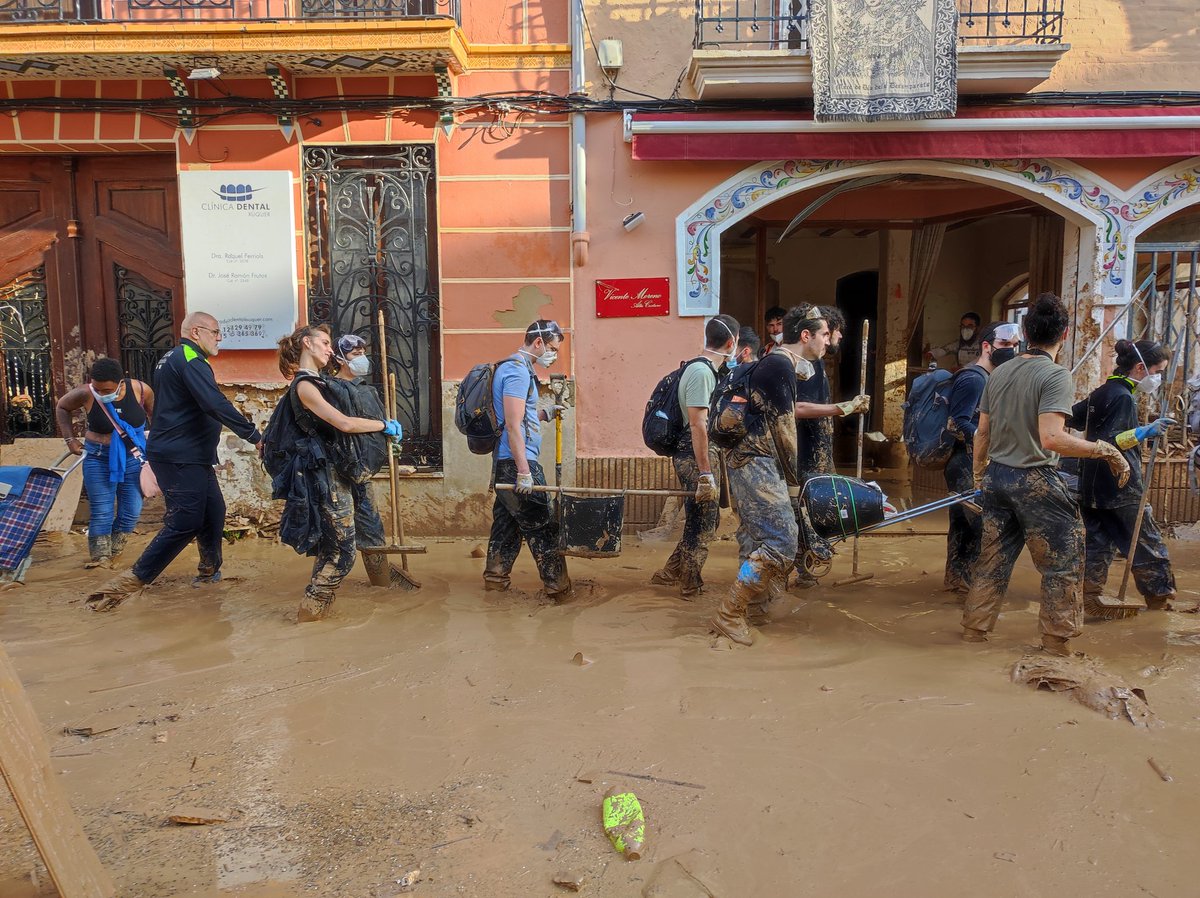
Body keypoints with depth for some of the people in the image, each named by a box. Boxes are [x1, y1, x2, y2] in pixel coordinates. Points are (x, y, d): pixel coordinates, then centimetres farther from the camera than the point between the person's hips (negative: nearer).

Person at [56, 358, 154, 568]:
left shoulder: (141, 390, -16)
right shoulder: (85, 394, -16)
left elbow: (155, 415, 5)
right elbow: (62, 408, 6)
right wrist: (70, 439, 1)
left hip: (134, 458, 1)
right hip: (99, 458, -1)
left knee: (131, 511, 7)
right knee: (101, 512, -1)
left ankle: (115, 551, 28)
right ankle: (100, 557, 12)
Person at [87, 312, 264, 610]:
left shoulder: (171, 359, 20)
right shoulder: (190, 360, -14)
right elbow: (216, 405, -25)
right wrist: (255, 436, -23)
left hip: (191, 457, 10)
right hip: (181, 459, -10)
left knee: (213, 511, 15)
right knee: (184, 523, -10)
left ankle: (209, 572, 26)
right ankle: (128, 583, -7)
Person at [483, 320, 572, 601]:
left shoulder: (513, 368, 18)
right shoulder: (518, 370, -15)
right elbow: (512, 425, -21)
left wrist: (544, 415, 15)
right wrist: (524, 472, -23)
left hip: (506, 463, 10)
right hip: (518, 462, -10)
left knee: (507, 523, 14)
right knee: (543, 527, -3)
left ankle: (495, 579, 21)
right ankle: (558, 589, 3)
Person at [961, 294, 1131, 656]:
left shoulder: (999, 373, 6)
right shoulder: (1056, 375, -14)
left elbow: (982, 432, 11)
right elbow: (1052, 439, -24)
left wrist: (979, 476, 21)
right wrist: (1105, 450, -15)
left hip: (997, 477, 7)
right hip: (1035, 481, -6)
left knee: (993, 560, 15)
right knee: (1062, 565, 7)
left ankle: (973, 632, 21)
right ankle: (1057, 644, 12)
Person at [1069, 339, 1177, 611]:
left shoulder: (1103, 392, 11)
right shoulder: (1123, 397, -16)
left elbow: (1074, 417, 21)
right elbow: (1108, 443, -24)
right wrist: (1145, 432, -32)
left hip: (1093, 488, 9)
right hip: (1121, 491, -9)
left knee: (1098, 546, 11)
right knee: (1149, 547, 2)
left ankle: (1087, 601, 12)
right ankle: (1162, 603, 10)